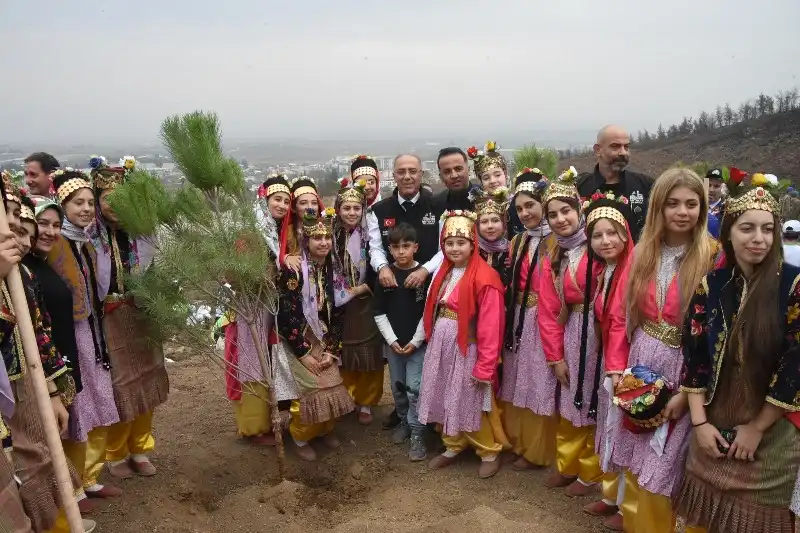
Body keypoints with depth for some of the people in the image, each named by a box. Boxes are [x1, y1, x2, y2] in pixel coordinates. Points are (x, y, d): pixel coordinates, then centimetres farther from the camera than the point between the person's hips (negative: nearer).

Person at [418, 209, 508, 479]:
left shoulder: (485, 277, -18)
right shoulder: (444, 272, 8)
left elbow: (490, 326, -19)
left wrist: (485, 366, -19)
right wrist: (432, 339, 9)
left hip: (467, 349, -7)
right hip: (441, 346, 7)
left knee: (472, 403, 6)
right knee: (447, 399, 17)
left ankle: (490, 453, 26)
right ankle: (452, 448, 35)